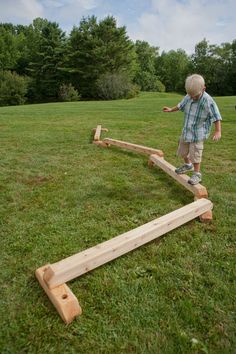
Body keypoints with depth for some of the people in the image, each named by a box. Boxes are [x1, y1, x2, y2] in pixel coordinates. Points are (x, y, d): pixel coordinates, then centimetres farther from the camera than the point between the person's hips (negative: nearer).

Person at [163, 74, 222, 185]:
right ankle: (188, 165, 45)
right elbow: (181, 105, 16)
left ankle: (197, 174, 15)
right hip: (186, 130, 7)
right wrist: (171, 110, 27)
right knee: (182, 151, 19)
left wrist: (218, 131, -21)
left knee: (195, 153, -3)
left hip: (198, 133, -6)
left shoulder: (208, 101, -22)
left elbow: (216, 117, -16)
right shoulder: (188, 97, -6)